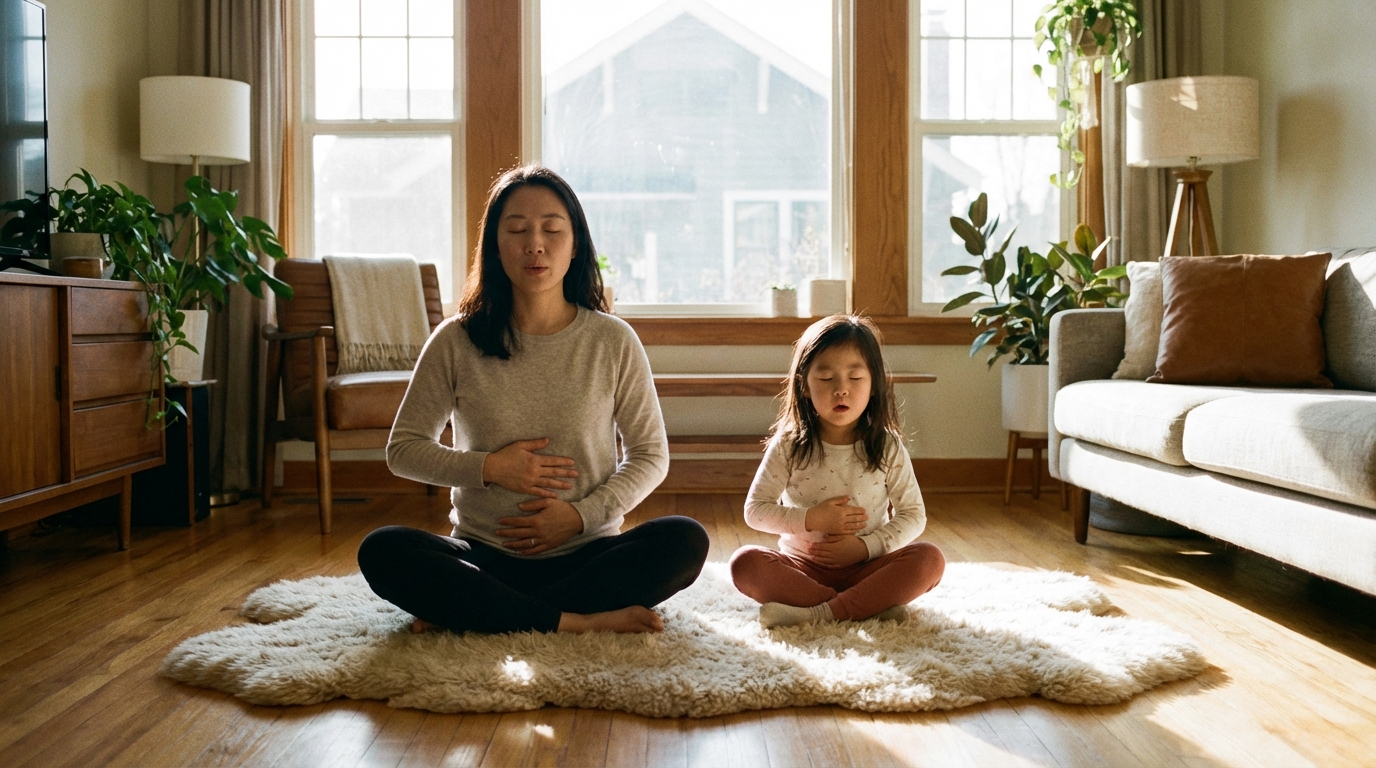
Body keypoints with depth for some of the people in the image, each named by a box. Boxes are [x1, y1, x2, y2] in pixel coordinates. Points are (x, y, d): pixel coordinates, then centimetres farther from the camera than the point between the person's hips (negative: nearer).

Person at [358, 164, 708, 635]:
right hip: (484, 556, 0)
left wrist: (581, 515, -11)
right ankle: (578, 622, -26)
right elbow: (403, 449, 6)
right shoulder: (456, 342, 0)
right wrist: (488, 468, -10)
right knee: (382, 551, -26)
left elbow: (650, 455, 4)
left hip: (587, 555, 1)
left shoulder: (614, 341, 0)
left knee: (685, 540, -27)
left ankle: (468, 613, -21)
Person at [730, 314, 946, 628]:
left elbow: (913, 515, 0)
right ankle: (872, 604, -26)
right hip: (802, 566, 0)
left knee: (929, 559, -25)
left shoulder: (888, 448, -3)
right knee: (744, 562, -28)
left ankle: (819, 613, -30)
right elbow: (755, 510, -4)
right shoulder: (789, 446, -5)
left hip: (865, 567, 0)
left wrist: (866, 547, -15)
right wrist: (811, 520, -17)